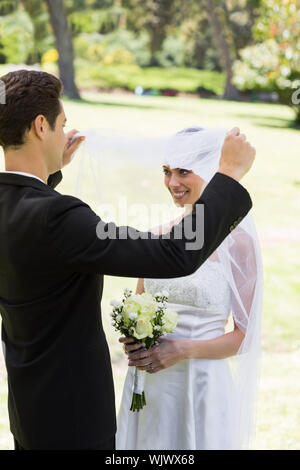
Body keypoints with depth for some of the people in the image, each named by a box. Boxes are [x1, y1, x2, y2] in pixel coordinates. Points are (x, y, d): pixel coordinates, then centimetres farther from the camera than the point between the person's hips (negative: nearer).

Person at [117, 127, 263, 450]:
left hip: (202, 384, -4)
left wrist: (182, 350, -19)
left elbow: (244, 336, -8)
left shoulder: (236, 242, -11)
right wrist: (133, 339, -6)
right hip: (146, 386, 5)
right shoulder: (157, 237, 3)